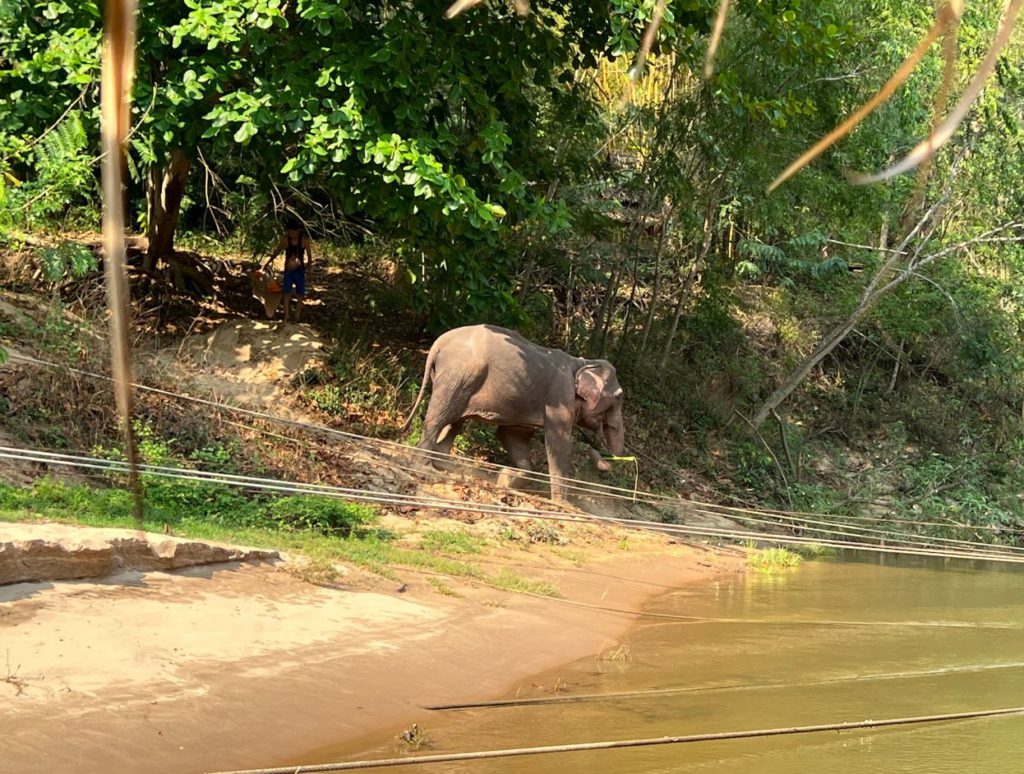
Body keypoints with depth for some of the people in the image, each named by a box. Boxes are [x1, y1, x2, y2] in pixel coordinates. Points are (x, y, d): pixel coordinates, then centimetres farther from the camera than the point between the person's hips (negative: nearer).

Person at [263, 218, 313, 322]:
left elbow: (309, 254, -4)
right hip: (288, 270, 0)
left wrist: (309, 263, -19)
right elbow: (277, 251, 7)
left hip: (300, 270, 0)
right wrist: (268, 262, 8)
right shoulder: (285, 239, -6)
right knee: (287, 293, -5)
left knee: (300, 295, 2)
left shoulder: (304, 239, -9)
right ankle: (286, 318, -4)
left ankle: (297, 319, 9)